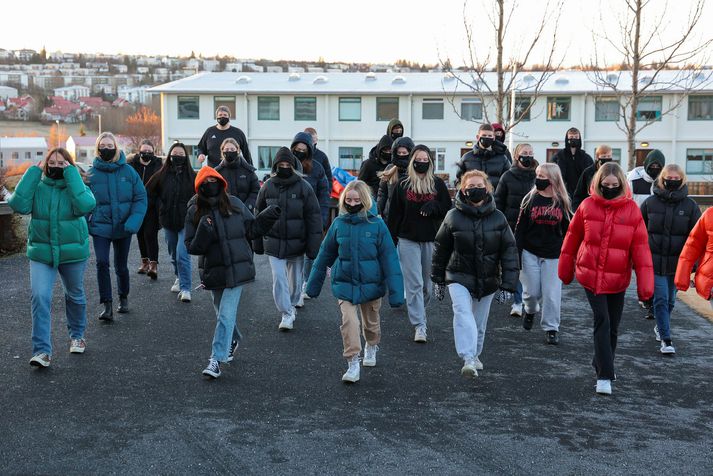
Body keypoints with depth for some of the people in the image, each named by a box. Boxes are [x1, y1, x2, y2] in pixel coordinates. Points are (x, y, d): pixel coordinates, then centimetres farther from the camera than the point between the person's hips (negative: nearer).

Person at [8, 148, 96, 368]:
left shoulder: (76, 185, -6)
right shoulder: (37, 187, -2)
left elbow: (86, 205, -28)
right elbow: (18, 204, -21)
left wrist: (71, 173, -23)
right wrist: (34, 172, -17)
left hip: (73, 252, 0)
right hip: (41, 252, 0)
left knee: (75, 295, 18)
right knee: (40, 297, -16)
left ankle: (77, 335, 42)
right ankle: (42, 350, -11)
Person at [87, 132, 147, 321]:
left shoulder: (128, 171, -3)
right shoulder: (92, 173, -3)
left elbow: (140, 197, -4)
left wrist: (133, 222, -16)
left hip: (123, 227, 1)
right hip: (100, 227, -1)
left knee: (121, 266, 13)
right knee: (102, 263, -15)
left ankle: (123, 298, 36)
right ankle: (107, 305, -9)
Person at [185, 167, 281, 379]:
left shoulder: (235, 205, -1)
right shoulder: (194, 213, -2)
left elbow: (251, 229, 8)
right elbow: (191, 246, -3)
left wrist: (268, 217, -6)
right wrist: (203, 234, -22)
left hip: (237, 269, -2)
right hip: (213, 271, 2)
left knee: (226, 315, -8)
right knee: (223, 313, 19)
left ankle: (217, 359, -4)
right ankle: (233, 340, 47)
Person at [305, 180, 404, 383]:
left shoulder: (377, 224, -11)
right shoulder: (338, 224, -4)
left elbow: (389, 258, -10)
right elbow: (325, 254, 7)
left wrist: (395, 291, -14)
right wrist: (313, 284, 12)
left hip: (371, 283, 0)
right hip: (345, 284, 1)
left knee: (371, 322, 19)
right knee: (349, 321, -16)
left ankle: (372, 348, 48)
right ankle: (353, 363, -6)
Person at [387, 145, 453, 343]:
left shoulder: (438, 184, 5)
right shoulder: (403, 185, 3)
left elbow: (448, 209, 7)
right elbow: (394, 214, 4)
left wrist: (434, 206, -13)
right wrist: (391, 240, 0)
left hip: (431, 240, 2)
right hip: (408, 240, -1)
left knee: (427, 282, 11)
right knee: (414, 283, -6)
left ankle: (417, 313, 34)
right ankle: (419, 326, -5)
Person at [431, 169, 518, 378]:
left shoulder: (498, 218, -3)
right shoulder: (453, 216, -5)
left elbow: (509, 251, -1)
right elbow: (441, 248, 5)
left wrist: (508, 284, -7)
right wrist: (438, 279, 9)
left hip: (487, 280, 2)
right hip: (459, 277, -2)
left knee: (479, 322, 13)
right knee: (463, 313, -24)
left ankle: (474, 354, 37)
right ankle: (468, 360, -32)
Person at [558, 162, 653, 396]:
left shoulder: (632, 210, -4)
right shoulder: (587, 206, -3)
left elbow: (641, 247, -6)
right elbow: (572, 237, 6)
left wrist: (645, 284, -10)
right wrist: (566, 269, 12)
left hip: (618, 279, 2)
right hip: (590, 275, -1)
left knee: (613, 326, 13)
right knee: (602, 322, -10)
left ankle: (602, 364, 36)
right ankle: (604, 375, -7)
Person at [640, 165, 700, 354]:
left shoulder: (690, 206, 1)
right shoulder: (650, 203, -1)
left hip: (677, 263, 2)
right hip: (654, 261, -2)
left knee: (670, 300, 15)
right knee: (661, 299, -7)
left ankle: (660, 327, 39)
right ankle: (666, 339, -4)